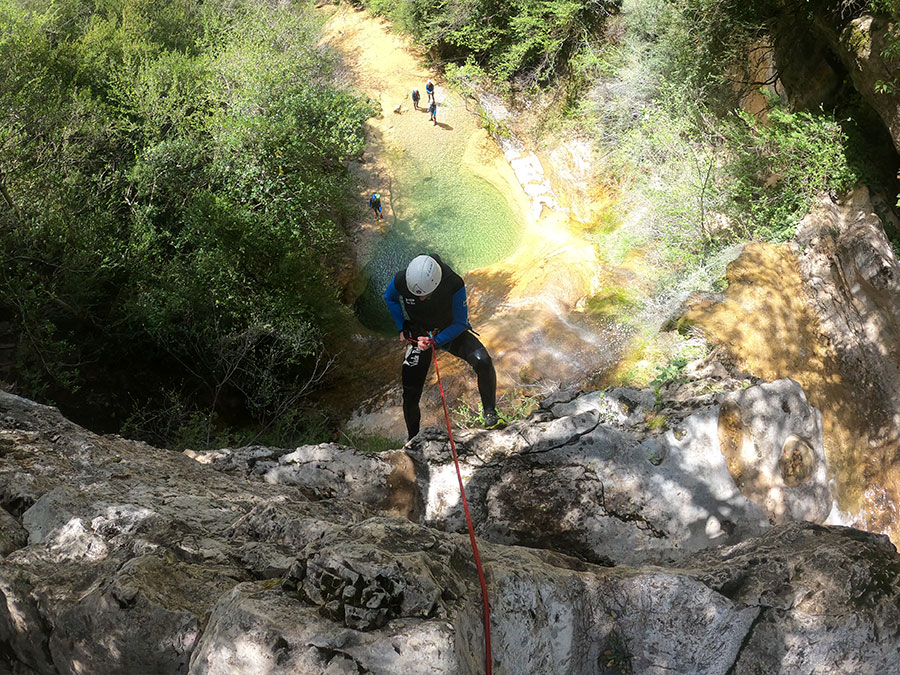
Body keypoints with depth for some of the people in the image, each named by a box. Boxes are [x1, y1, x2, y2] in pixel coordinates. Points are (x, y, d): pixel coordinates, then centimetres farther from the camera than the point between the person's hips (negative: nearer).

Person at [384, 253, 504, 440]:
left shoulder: (454, 284, -33)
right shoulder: (400, 281, -27)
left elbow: (460, 323, -18)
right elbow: (390, 298, 0)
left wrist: (435, 341, -30)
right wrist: (402, 328, -7)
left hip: (451, 331, -1)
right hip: (418, 334, 1)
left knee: (483, 362, -26)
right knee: (410, 395, -5)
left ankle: (490, 414, -5)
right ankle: (413, 438, 21)